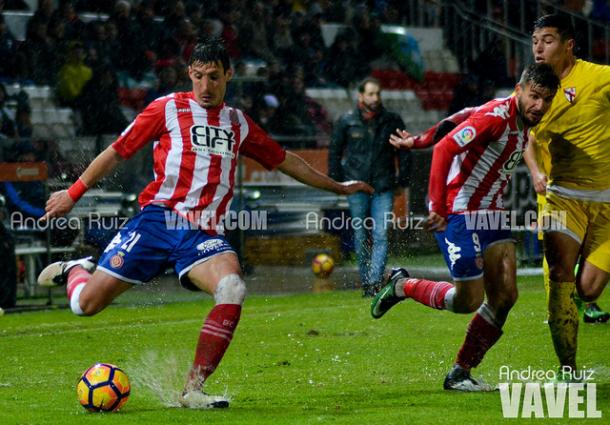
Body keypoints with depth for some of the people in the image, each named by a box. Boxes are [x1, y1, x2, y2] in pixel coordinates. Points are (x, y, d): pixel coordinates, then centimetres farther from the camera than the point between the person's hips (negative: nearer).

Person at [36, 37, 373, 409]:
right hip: (158, 220, -2)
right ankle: (75, 269, 32)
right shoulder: (168, 109, 4)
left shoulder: (239, 124, 16)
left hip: (204, 235, 3)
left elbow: (286, 161, 28)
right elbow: (117, 152, 9)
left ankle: (193, 390, -21)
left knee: (233, 291, -29)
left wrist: (337, 187, 33)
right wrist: (73, 193, 9)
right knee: (86, 304, -7)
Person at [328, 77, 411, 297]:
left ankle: (375, 282, -15)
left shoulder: (391, 121, 4)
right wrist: (336, 180, 6)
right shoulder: (346, 121, 3)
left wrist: (403, 180, 5)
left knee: (380, 236, -10)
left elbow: (404, 152, 12)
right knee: (360, 236, 6)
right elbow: (334, 151, 12)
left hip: (383, 187, 0)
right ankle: (366, 283, 15)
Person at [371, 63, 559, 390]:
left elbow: (464, 119, 22)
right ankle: (402, 286, 18)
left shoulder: (524, 124, 8)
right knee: (469, 300, -8)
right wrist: (437, 208, -29)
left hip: (490, 213, 9)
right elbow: (445, 148, -26)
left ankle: (460, 373, 8)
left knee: (505, 295, -2)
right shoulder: (496, 116, -20)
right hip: (458, 215, -9)